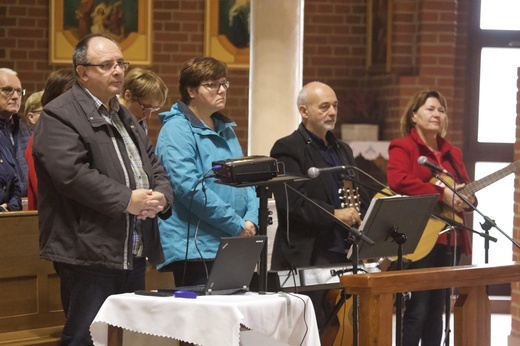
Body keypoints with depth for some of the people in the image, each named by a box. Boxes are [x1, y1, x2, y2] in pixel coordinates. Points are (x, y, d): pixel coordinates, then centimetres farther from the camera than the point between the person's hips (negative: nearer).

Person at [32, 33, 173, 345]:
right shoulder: (60, 116, -7)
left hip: (134, 255, 9)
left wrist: (160, 196, -2)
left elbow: (155, 167, 21)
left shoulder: (127, 118, 22)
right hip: (91, 255, -8)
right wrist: (126, 200, -19)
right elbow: (71, 173, -20)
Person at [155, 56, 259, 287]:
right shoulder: (177, 130, -9)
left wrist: (251, 219, -2)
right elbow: (189, 187, -19)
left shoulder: (226, 129, 19)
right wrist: (237, 225, -16)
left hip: (233, 248, 8)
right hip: (196, 248, -8)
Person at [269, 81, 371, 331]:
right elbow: (291, 202, -16)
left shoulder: (343, 150, 20)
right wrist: (334, 214, -21)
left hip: (345, 255, 7)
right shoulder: (287, 149, -5)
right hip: (306, 259, -7)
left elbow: (361, 198, 21)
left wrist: (361, 218, 0)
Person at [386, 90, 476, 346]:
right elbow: (397, 180, -22)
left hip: (449, 239, 7)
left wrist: (466, 199, -6)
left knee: (437, 310, 9)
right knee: (416, 310, -9)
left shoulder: (452, 153, 18)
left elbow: (467, 191, 19)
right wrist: (441, 193, -24)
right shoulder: (402, 147, -3)